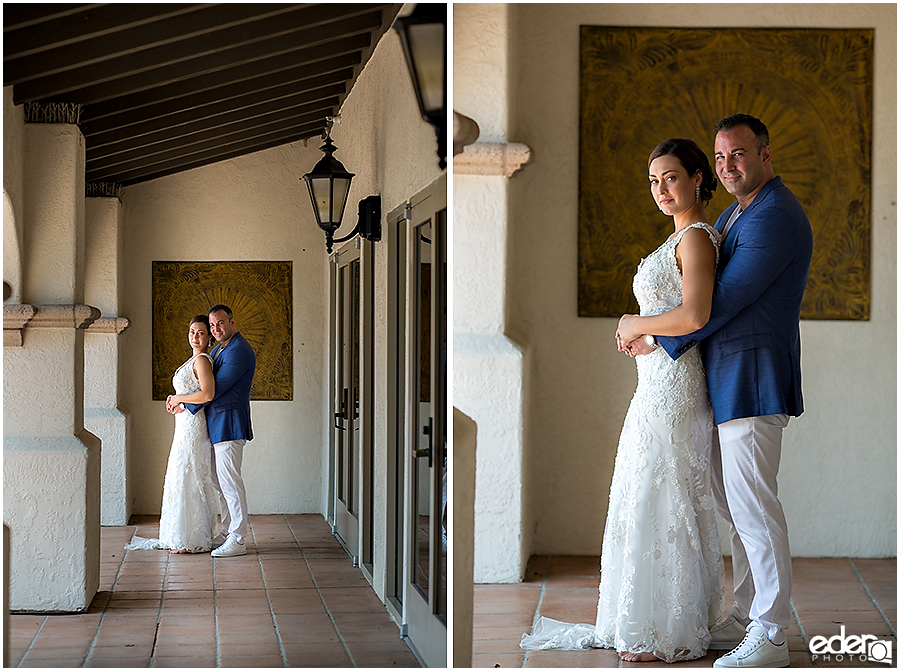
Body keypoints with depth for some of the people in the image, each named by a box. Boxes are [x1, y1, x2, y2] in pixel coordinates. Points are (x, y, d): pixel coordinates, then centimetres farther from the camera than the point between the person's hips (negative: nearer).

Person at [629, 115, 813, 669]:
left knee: (753, 509, -6)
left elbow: (723, 300, -19)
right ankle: (747, 618, 25)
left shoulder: (775, 218, -17)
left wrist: (661, 341, -9)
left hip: (752, 384, -10)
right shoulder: (734, 215, 18)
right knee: (735, 508, 15)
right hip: (727, 386, 10)